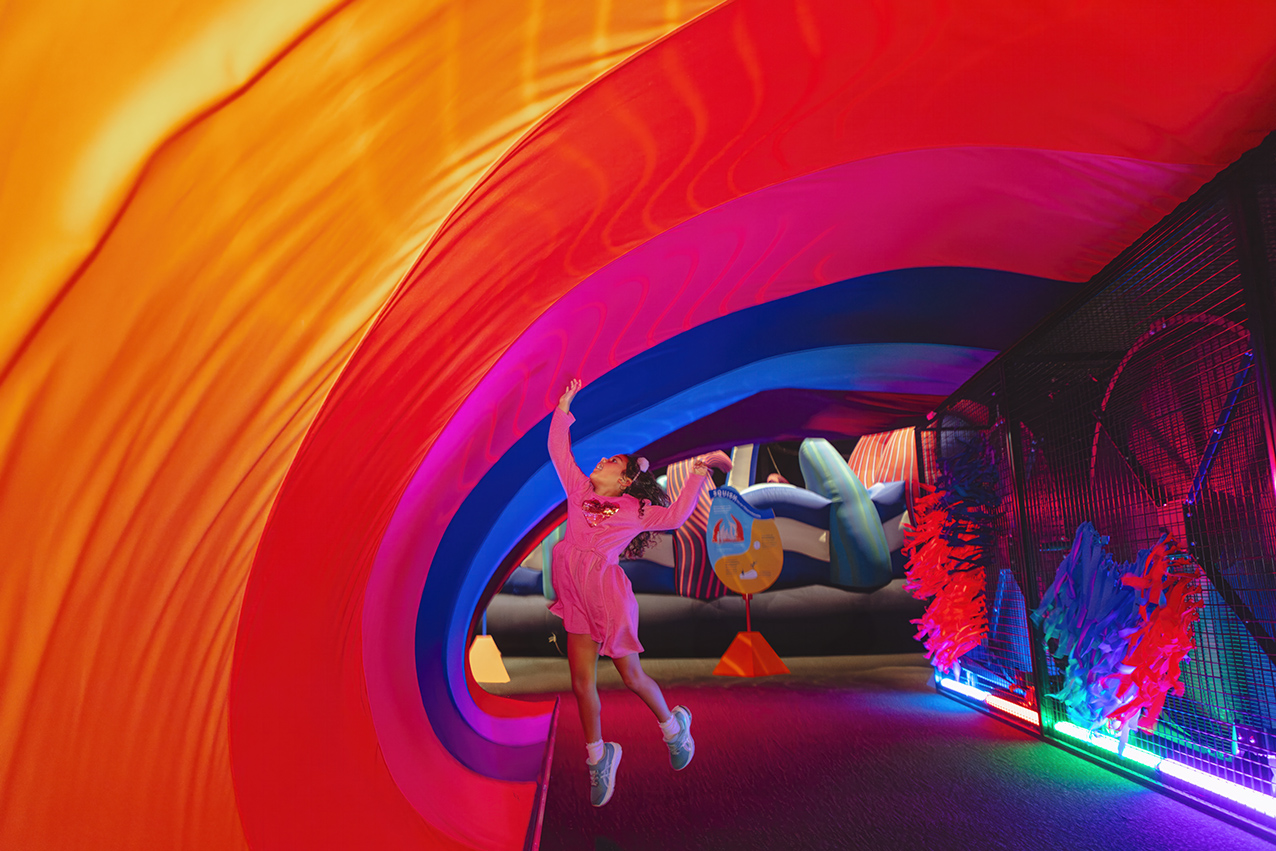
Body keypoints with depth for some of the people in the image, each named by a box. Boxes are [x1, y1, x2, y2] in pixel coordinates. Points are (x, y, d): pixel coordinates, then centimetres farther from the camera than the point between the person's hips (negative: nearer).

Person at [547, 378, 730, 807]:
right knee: (582, 683, 7)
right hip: (576, 598, 5)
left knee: (631, 675, 8)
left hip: (607, 595, -4)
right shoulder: (579, 489, 10)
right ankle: (598, 757, 26)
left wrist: (699, 469, -15)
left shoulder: (634, 511, -1)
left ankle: (673, 724, 35)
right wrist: (565, 407, 16)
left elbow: (675, 515, -13)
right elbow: (558, 449, 16)